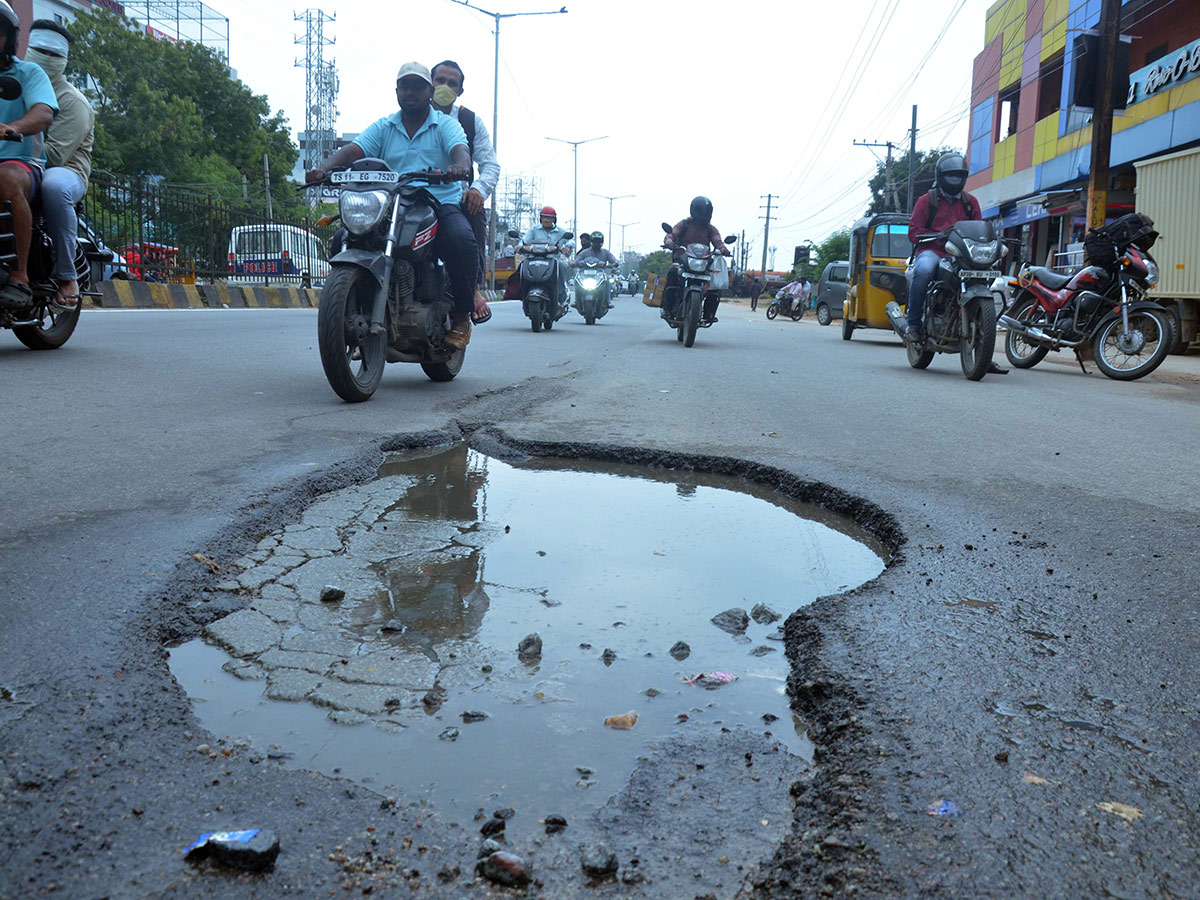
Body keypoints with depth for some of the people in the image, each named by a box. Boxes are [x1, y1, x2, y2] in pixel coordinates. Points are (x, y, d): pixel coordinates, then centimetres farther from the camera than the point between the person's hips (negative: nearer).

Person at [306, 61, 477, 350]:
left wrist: (460, 166, -38)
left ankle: (462, 316, -17)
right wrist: (326, 168, -20)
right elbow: (354, 149, 2)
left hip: (442, 204, -3)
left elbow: (460, 150, -12)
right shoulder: (382, 128, 18)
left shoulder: (446, 125, 10)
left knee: (461, 239, -35)